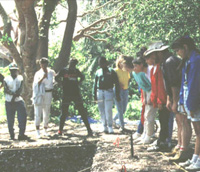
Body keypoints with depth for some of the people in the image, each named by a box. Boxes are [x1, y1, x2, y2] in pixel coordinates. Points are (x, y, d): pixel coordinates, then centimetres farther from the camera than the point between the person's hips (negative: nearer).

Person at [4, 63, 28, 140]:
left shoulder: (20, 78, 5)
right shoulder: (6, 79, 3)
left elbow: (20, 90, -5)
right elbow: (6, 90, -10)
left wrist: (14, 97, -16)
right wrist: (14, 93, -23)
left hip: (19, 101, 0)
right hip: (9, 102, 0)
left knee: (23, 116, -9)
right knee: (10, 120, 2)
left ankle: (21, 134, -5)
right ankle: (12, 135, 12)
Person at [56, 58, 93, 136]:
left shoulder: (76, 71, 7)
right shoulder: (64, 71, 2)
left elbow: (82, 77, 24)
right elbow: (56, 78, 11)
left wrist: (78, 83, 8)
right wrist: (62, 84, 0)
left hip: (76, 94, 1)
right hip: (66, 95, -1)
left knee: (82, 112, -2)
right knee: (64, 113, 4)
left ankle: (89, 129, -1)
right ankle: (60, 130, 17)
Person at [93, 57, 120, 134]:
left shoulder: (111, 71, 5)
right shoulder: (98, 72, 14)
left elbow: (116, 83, 3)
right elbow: (95, 84, 17)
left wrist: (117, 94, -3)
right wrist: (94, 94, 9)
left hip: (109, 92, -3)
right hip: (100, 92, 3)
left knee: (108, 110, -10)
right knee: (102, 110, 3)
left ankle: (110, 126, -3)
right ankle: (105, 126, 9)